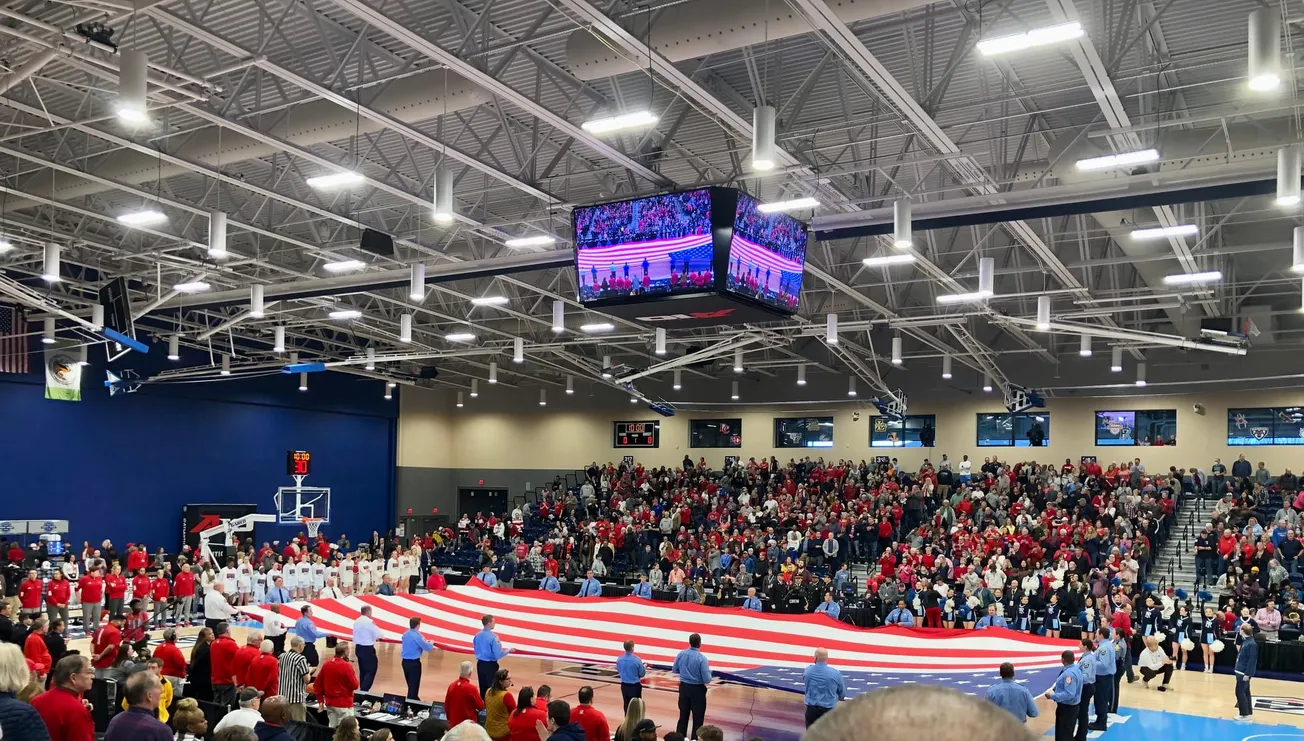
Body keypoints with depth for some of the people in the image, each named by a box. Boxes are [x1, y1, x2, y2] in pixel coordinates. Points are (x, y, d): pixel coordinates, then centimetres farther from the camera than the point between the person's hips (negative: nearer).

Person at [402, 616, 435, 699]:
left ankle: (414, 699, 36)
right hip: (414, 662, -8)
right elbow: (427, 647, -15)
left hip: (405, 661, 8)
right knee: (414, 684, 3)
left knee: (410, 683, 21)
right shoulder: (417, 636, -20)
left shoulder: (405, 634, 6)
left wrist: (429, 646, 23)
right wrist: (431, 643, 7)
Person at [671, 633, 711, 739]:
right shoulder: (702, 658, -21)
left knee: (683, 716, 15)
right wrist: (708, 672, 2)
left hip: (684, 688, 5)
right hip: (697, 690, -5)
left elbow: (674, 670, 9)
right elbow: (707, 680, -19)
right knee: (697, 718, 8)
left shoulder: (681, 654, -6)